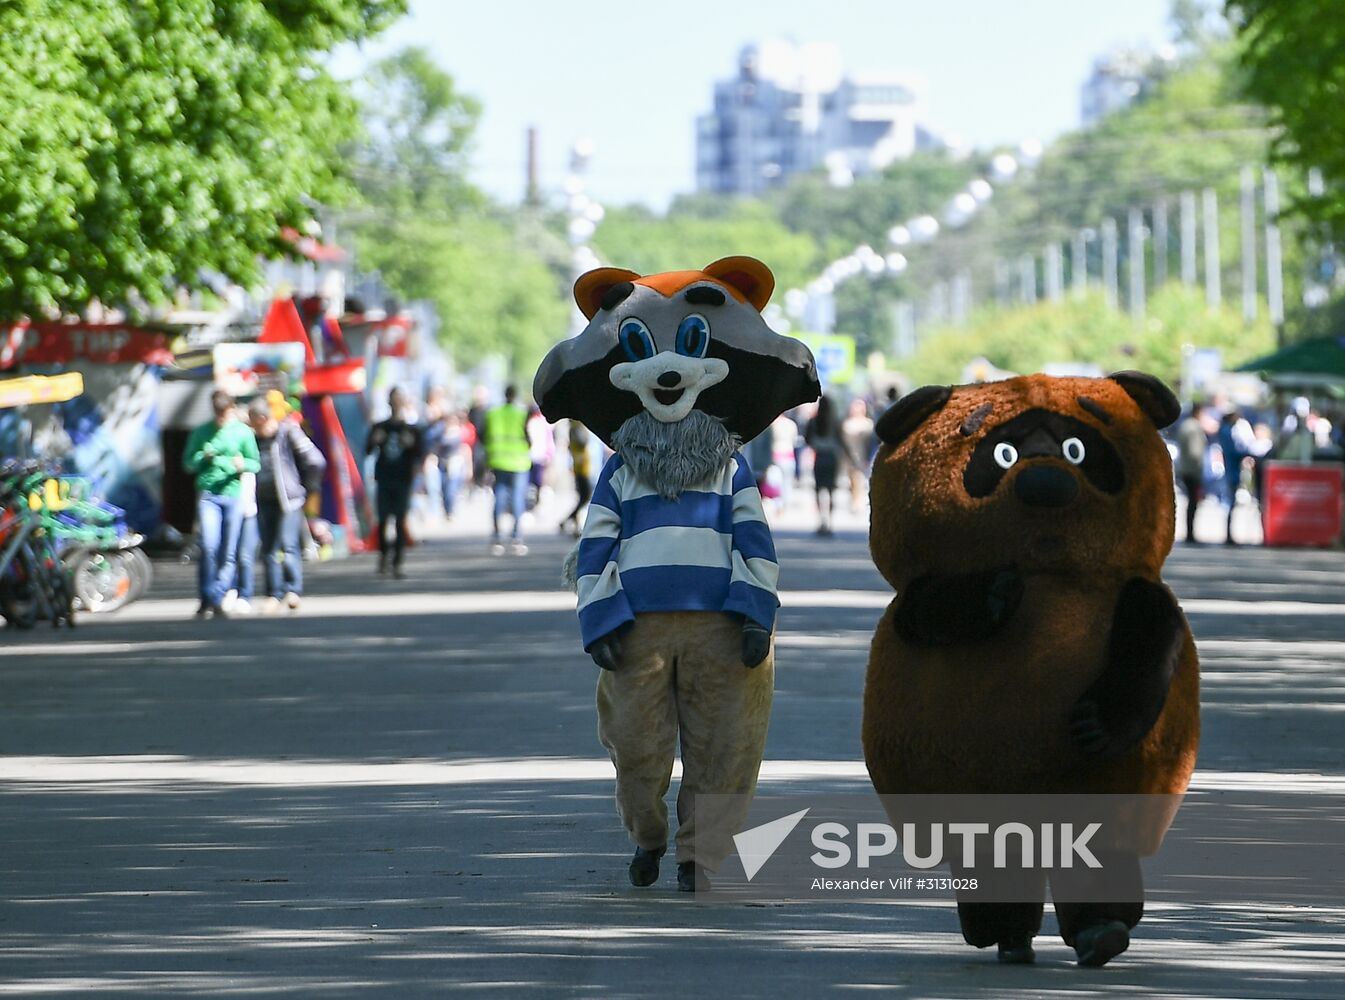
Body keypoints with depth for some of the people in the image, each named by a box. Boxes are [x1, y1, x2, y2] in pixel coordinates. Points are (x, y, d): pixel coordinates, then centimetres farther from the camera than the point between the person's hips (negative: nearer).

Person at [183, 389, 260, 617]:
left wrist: (243, 465, -12)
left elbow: (256, 463, 10)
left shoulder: (243, 432, 7)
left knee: (228, 552, 1)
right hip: (208, 494, -1)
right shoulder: (202, 432, 8)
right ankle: (207, 598, -3)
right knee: (209, 546, -15)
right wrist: (204, 456, -7)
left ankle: (217, 599, 9)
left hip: (233, 494, 1)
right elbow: (188, 463, 13)